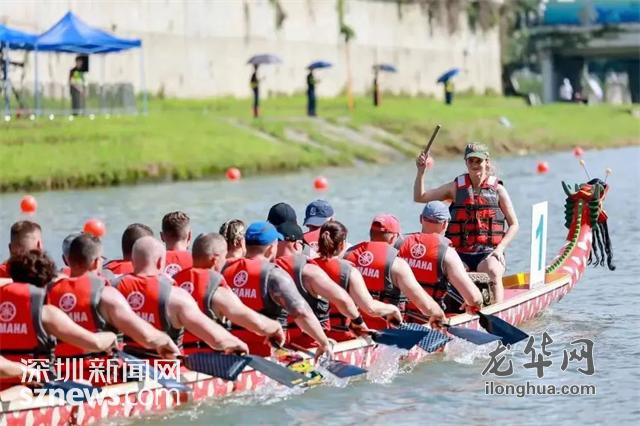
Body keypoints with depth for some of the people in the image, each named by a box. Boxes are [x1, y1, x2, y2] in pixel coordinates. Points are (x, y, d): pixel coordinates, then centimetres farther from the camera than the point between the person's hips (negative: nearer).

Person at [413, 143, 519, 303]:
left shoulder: (497, 189, 8)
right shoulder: (456, 187, 11)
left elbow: (514, 225, 9)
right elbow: (419, 197, 10)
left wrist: (500, 248, -6)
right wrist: (421, 171, -4)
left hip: (488, 254, -1)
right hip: (460, 254, 1)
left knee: (493, 272, -34)